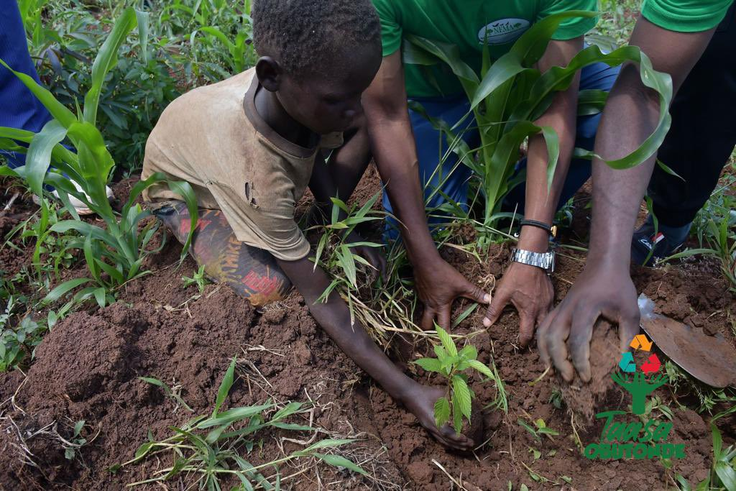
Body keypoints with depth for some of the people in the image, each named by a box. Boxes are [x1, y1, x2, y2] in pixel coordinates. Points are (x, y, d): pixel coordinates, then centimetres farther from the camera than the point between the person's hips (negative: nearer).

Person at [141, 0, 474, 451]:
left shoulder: (298, 83, -32)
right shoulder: (258, 179, -47)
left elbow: (317, 155, -8)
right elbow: (319, 296, -38)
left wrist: (347, 232, -18)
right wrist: (407, 391, -38)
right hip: (184, 188, -5)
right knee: (270, 287, -31)